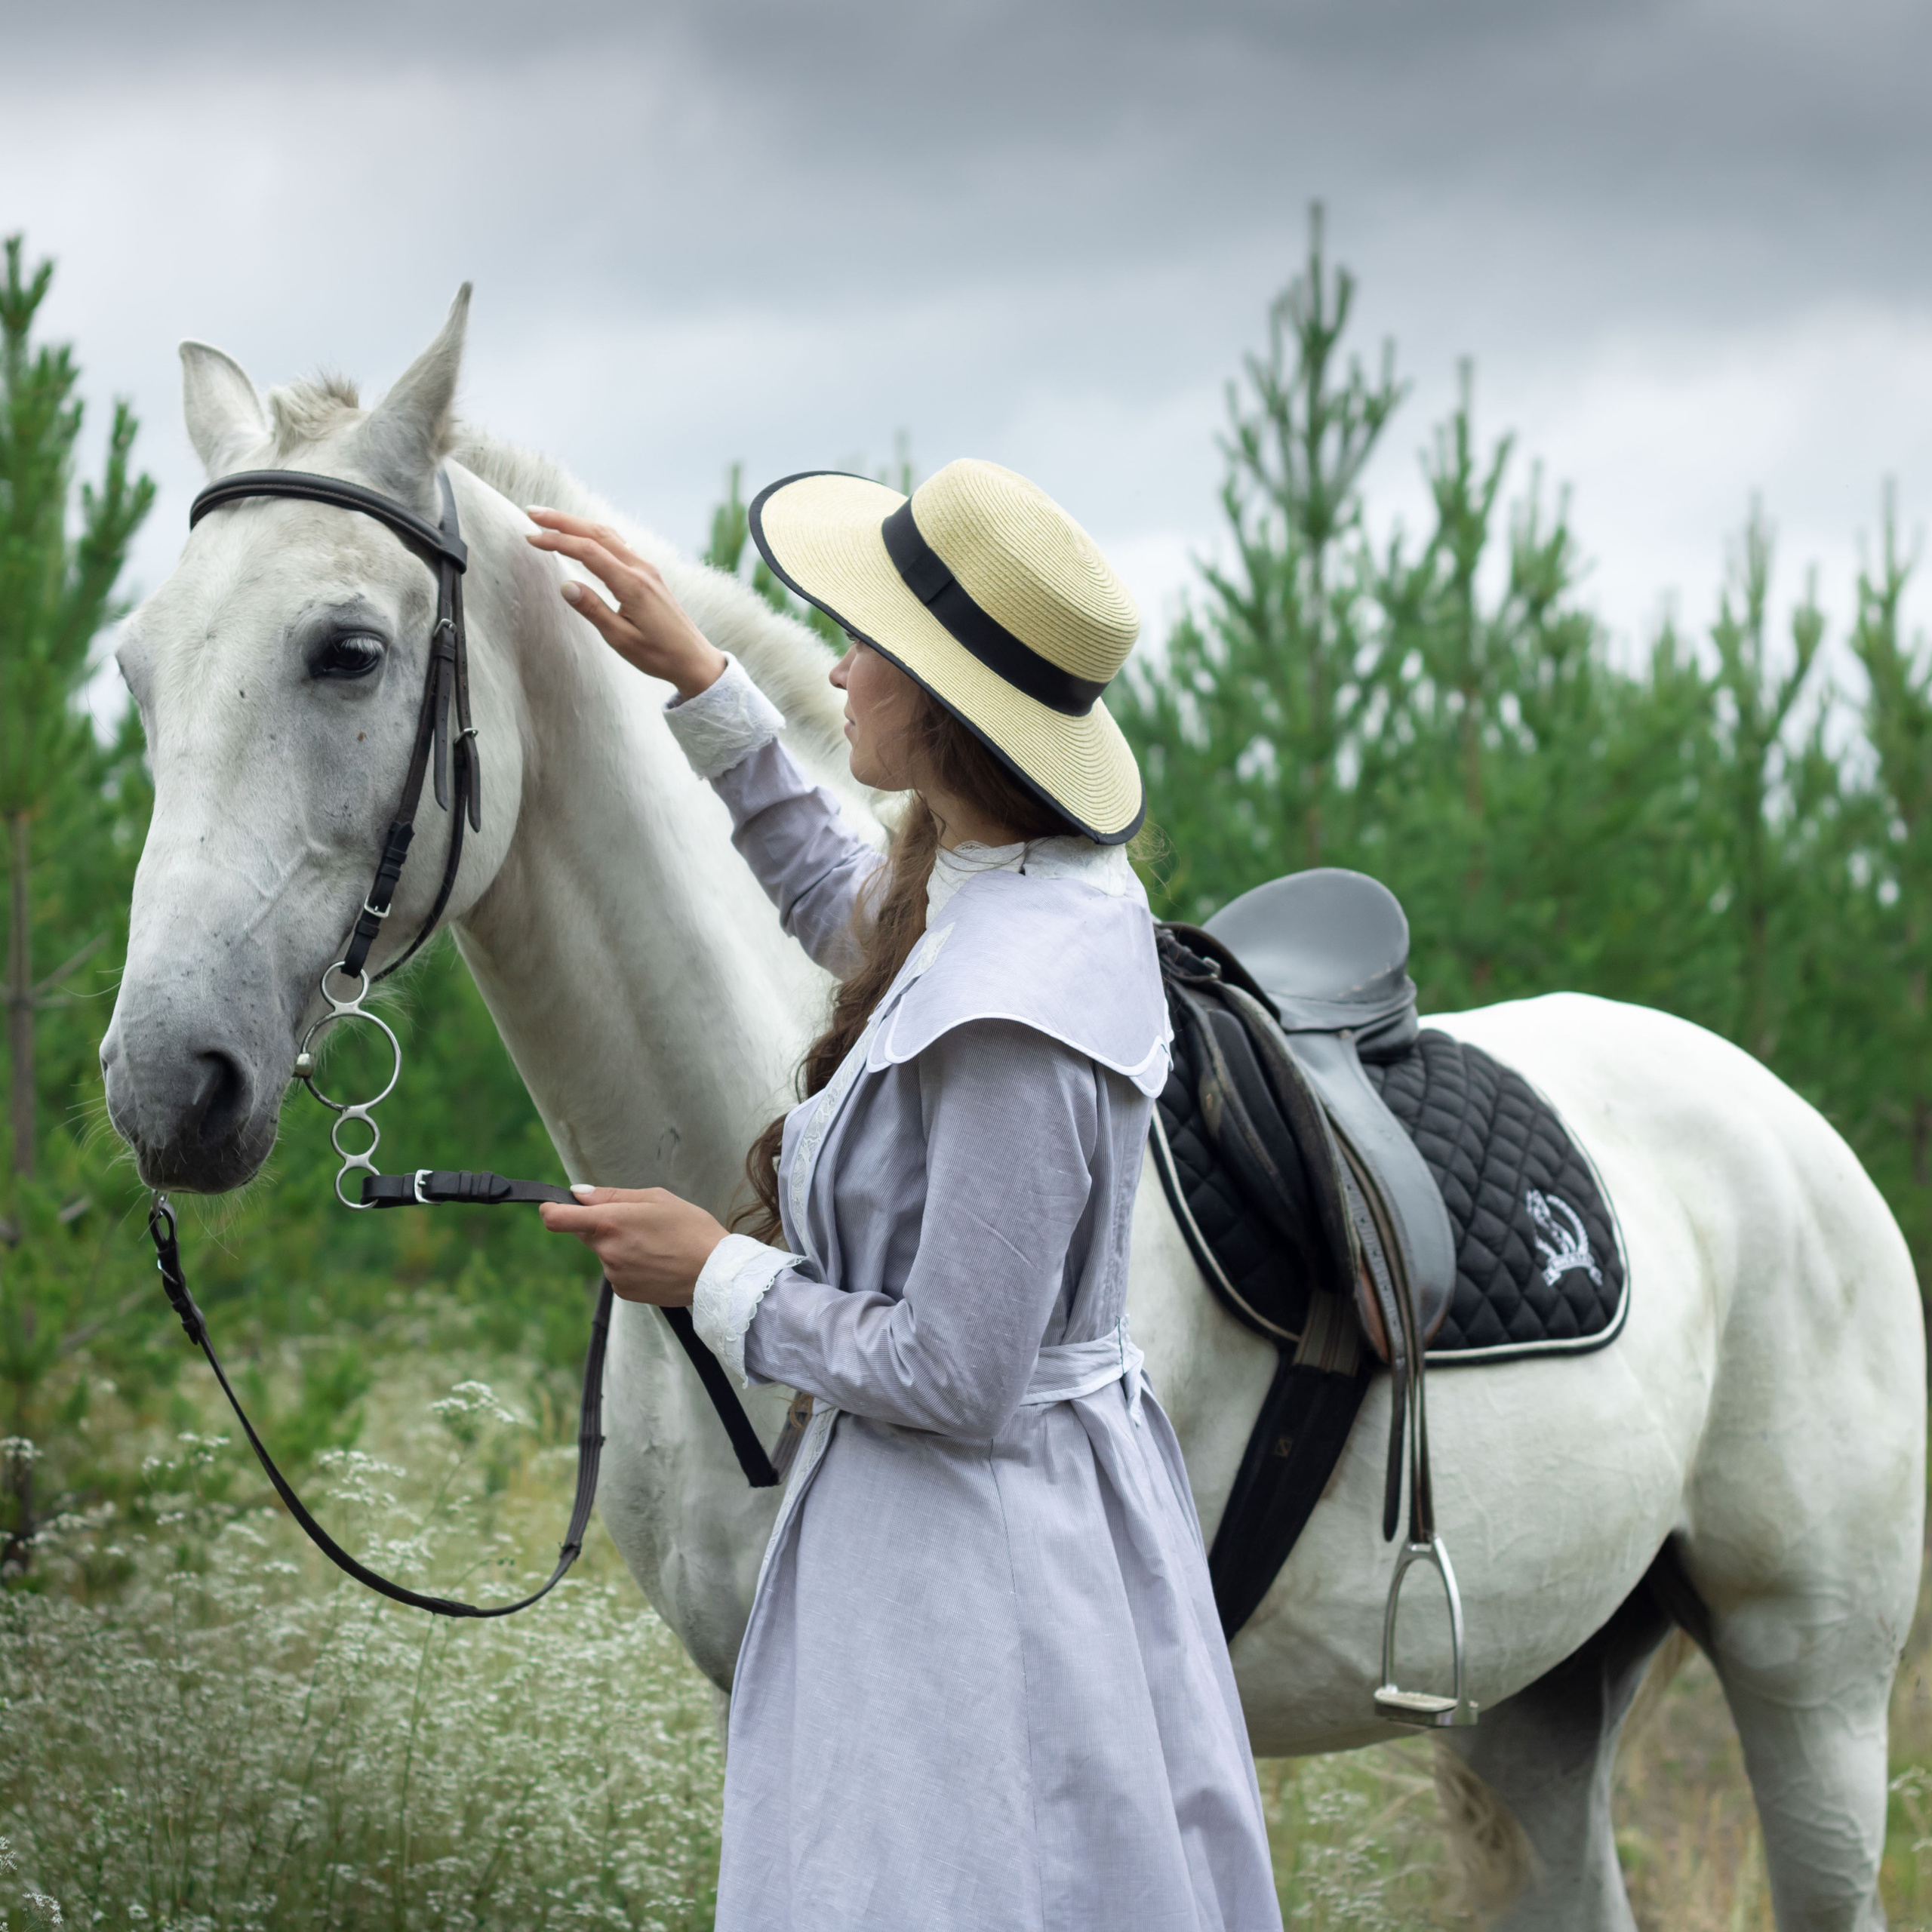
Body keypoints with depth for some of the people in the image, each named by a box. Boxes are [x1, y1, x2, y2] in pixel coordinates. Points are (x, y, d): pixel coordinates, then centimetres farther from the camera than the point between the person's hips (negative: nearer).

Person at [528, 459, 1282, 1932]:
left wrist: (719, 1279, -12)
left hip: (964, 1569, -10)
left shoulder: (1007, 1023, -28)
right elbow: (846, 906, 25)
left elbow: (953, 1382, -25)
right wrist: (698, 681, 24)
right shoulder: (1068, 893, 1)